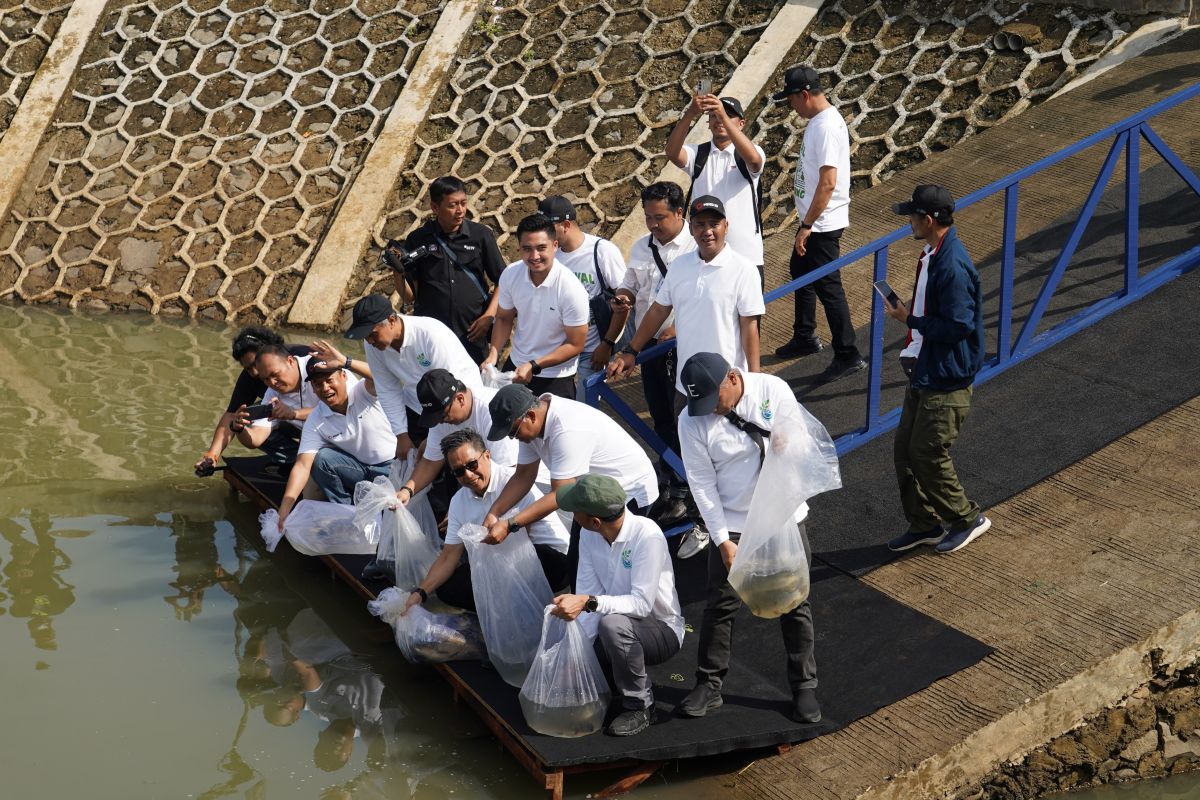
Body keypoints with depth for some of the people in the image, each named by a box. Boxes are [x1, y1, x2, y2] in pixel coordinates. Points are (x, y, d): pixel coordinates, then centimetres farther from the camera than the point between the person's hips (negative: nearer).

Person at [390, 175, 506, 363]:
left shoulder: (481, 235, 1)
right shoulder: (418, 240, 2)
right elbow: (409, 297, 4)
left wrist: (489, 316, -6)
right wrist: (398, 274, -14)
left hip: (473, 335, 0)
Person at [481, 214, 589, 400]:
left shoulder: (571, 290, -25)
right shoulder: (510, 275, -13)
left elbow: (575, 345, -16)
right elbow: (504, 318, 4)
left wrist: (534, 366, -23)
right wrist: (493, 354, -11)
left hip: (555, 376, -4)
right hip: (515, 364, 4)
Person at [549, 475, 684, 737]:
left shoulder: (647, 535, -26)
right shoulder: (589, 536, -6)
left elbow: (642, 604, -31)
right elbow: (587, 595, -9)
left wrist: (588, 602, -43)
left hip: (661, 629, -6)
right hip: (624, 626, 6)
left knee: (613, 623, -37)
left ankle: (640, 707, -17)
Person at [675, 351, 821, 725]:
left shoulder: (774, 391, -15)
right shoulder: (692, 420, -14)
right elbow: (702, 484, -10)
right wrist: (723, 540, -12)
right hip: (731, 524, 0)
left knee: (795, 604, 8)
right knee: (720, 605, 4)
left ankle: (804, 687, 22)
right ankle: (709, 685, 19)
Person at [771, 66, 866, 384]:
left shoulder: (827, 127, -23)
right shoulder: (818, 120, 8)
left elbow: (828, 182, -28)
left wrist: (807, 226, -25)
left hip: (823, 223, -11)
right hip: (812, 219, 11)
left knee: (827, 286, -4)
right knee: (800, 271, 23)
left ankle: (848, 356, 5)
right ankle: (805, 337, 39)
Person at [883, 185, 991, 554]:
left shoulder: (952, 266, -25)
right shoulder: (932, 254, 7)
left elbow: (958, 326, -27)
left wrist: (910, 320, -17)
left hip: (947, 380, -10)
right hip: (924, 372, 10)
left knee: (927, 454, -1)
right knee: (904, 450, 14)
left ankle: (967, 519, 19)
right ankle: (923, 524, 28)